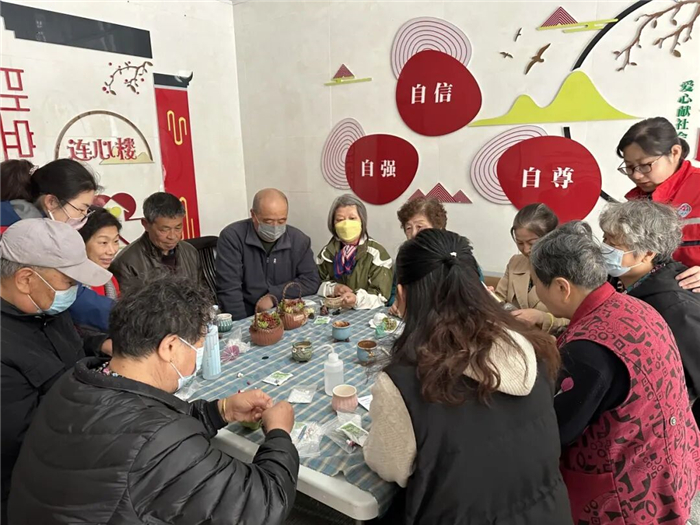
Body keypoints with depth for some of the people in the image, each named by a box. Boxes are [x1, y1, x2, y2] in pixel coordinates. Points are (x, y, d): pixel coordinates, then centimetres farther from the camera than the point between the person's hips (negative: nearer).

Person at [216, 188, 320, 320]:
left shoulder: (299, 240, -1)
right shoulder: (232, 237, -11)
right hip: (246, 319, -4)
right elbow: (229, 290, -15)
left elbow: (312, 281, -2)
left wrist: (274, 295, -12)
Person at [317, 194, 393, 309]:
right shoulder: (328, 251, 6)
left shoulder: (376, 253, -7)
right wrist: (332, 288, -7)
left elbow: (380, 296, -12)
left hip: (366, 313, -3)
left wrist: (357, 299, -30)